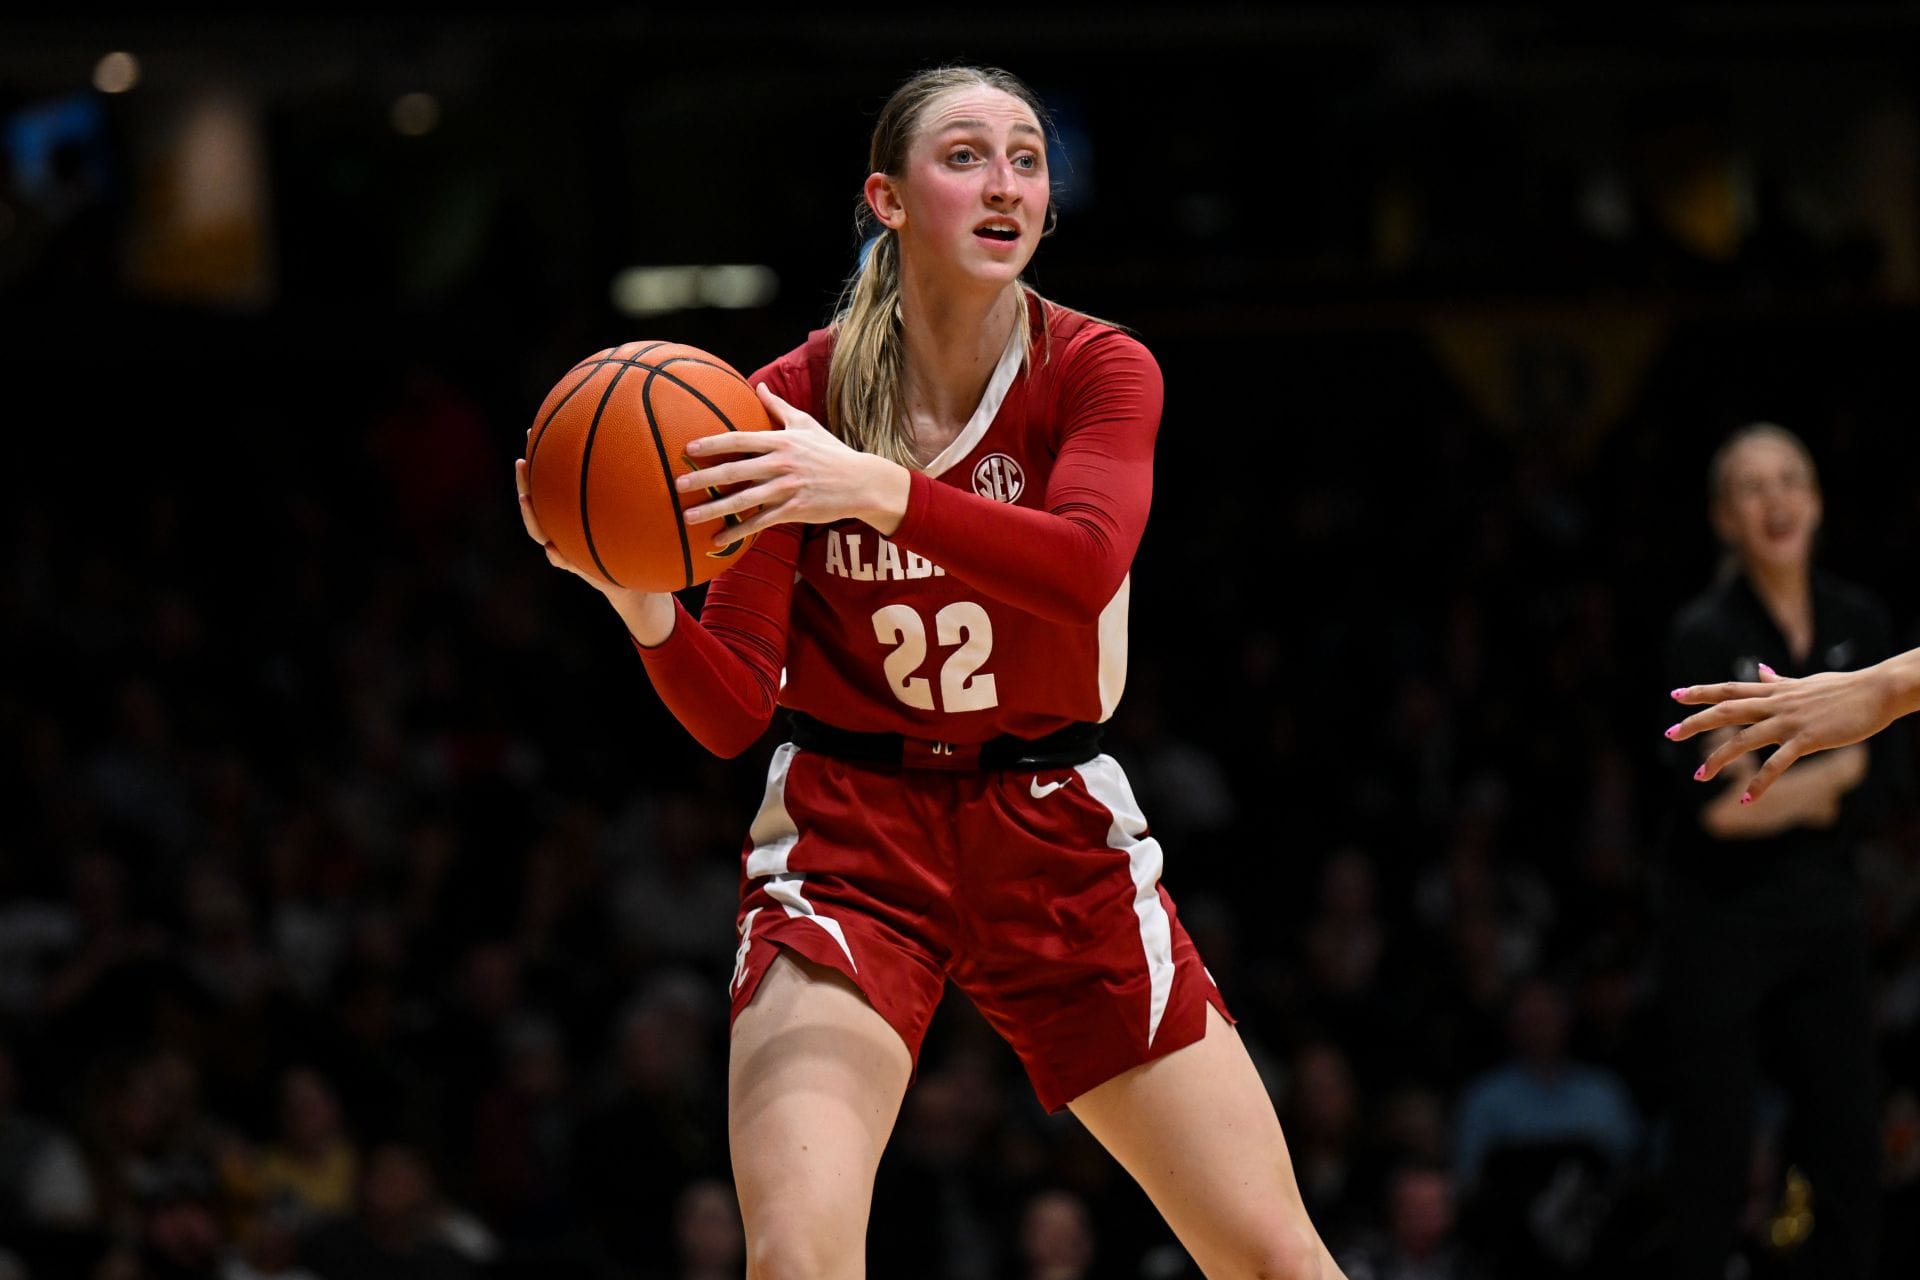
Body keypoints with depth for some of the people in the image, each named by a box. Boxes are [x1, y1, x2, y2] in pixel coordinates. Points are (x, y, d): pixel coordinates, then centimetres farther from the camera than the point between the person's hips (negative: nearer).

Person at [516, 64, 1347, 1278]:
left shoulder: (1098, 370, -6)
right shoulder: (791, 405, -6)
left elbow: (1085, 566, -27)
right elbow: (732, 711, -8)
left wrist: (881, 490, -41)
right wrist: (646, 605, -28)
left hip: (1058, 840, 1)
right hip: (848, 838, -1)